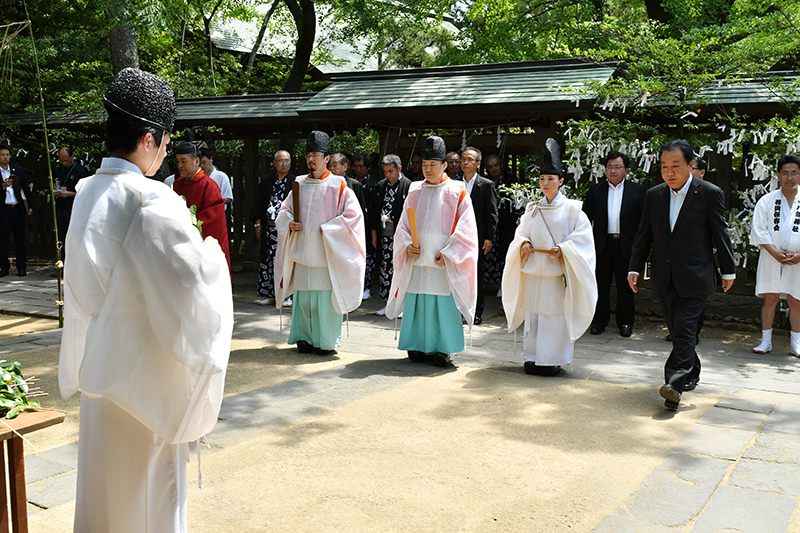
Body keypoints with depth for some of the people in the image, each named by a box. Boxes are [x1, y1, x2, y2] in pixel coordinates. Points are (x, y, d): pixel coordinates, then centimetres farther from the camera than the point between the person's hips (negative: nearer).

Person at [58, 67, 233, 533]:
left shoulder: (87, 193, 3)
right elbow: (191, 287, -23)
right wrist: (210, 252, -4)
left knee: (104, 478, 21)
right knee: (150, 481, 8)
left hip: (98, 360, 8)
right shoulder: (153, 201, -22)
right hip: (144, 366, -7)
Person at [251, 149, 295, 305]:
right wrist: (257, 223, 6)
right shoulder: (266, 181, 10)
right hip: (269, 227, 3)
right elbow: (258, 202, 12)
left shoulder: (294, 182, 2)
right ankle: (269, 294, 12)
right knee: (268, 258, 5)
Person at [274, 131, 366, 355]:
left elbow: (353, 214, -9)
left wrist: (327, 229, -12)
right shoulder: (300, 184, 10)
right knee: (303, 297, 8)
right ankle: (305, 337, 20)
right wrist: (290, 223, -1)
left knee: (326, 298, -1)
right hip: (302, 251, 4)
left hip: (326, 253, -4)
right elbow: (285, 210, 20)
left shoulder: (338, 186, -4)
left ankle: (327, 341, 11)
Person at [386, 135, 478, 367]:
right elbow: (403, 224, 14)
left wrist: (447, 255, -12)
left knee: (444, 306, -3)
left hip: (443, 263, -4)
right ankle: (419, 347, 17)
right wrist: (407, 245, -4)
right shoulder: (415, 191, 12)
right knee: (416, 305, 6)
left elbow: (465, 229, -4)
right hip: (416, 261, 4)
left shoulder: (457, 192, -1)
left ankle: (442, 350, 7)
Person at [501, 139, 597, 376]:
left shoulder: (571, 209, 0)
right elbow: (521, 232, 16)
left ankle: (552, 360, 6)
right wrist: (523, 243, -5)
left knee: (555, 316, -3)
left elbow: (582, 236, -4)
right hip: (533, 271, 4)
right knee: (533, 314, 7)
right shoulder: (532, 209, 11)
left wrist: (563, 249, -17)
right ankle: (533, 357, 16)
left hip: (558, 274, -4)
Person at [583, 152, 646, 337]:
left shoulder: (637, 190, 4)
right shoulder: (595, 190, 8)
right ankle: (599, 320, 19)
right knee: (600, 284, 7)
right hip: (602, 245, 1)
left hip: (626, 245, -1)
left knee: (626, 286, 6)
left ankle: (625, 322, 18)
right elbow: (586, 217, 8)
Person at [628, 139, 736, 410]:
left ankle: (675, 383, -16)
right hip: (664, 277, 4)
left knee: (684, 330, -12)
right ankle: (691, 374, 30)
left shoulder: (709, 193, -4)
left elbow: (720, 234, 1)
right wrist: (634, 267, 4)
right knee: (678, 330, 13)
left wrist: (728, 271, 5)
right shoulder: (654, 195, 7)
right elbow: (643, 235, 10)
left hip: (694, 277, -4)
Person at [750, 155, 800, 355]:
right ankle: (766, 341, 11)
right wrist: (775, 252, -13)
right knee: (770, 299, 2)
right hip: (771, 258, 0)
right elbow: (759, 230, -1)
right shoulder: (766, 201, 3)